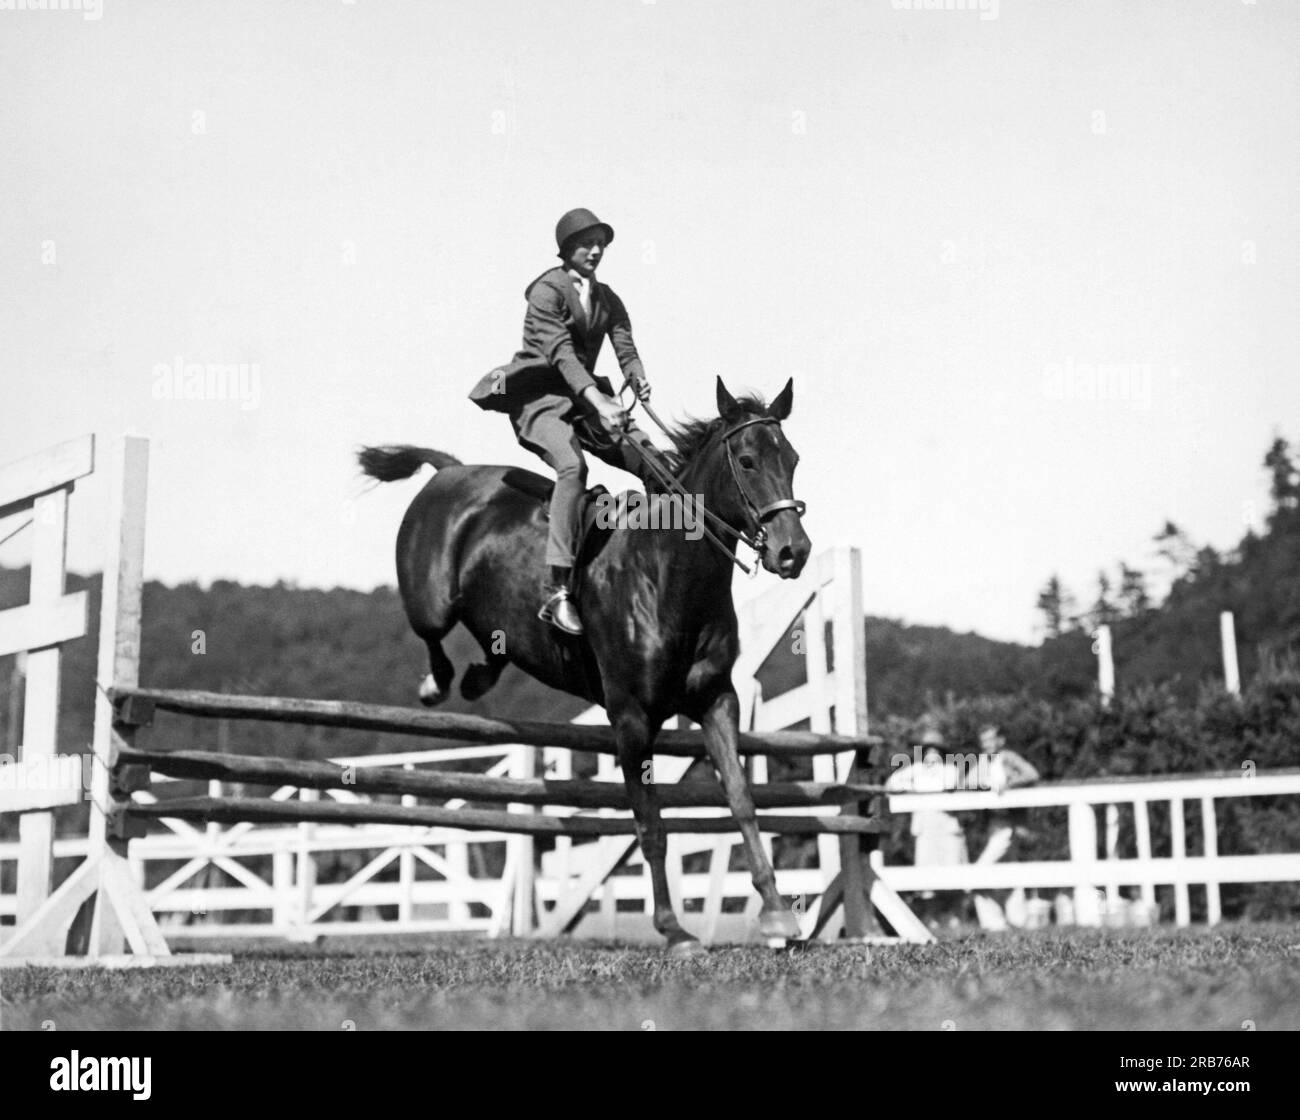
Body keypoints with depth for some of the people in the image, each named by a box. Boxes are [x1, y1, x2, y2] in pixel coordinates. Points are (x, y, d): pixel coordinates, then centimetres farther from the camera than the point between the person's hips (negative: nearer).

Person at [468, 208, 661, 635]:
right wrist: (597, 400, -33)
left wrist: (639, 379, -20)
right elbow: (560, 352, -20)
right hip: (539, 397, -7)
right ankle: (557, 591, -38)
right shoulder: (547, 290, -7)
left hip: (586, 397, 7)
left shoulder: (608, 299, 15)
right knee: (572, 464, -34)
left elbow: (625, 348, 4)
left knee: (655, 463, -10)